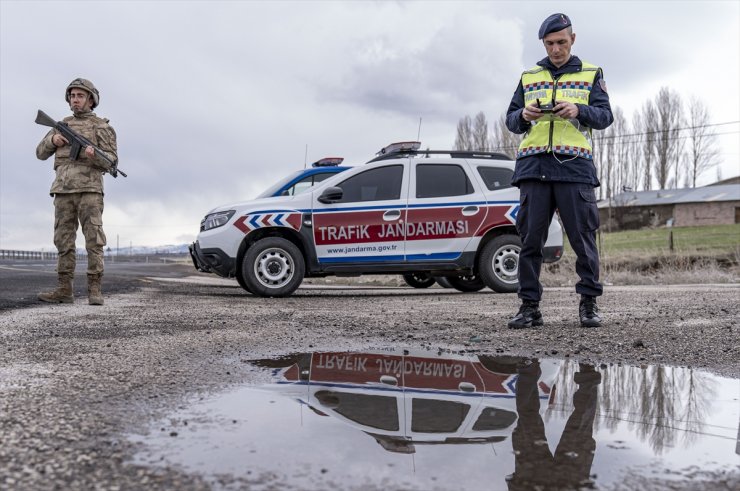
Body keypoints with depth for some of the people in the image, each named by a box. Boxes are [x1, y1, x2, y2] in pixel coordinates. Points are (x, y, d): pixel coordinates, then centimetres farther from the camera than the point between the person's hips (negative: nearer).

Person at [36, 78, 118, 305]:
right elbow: (41, 153, 18)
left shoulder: (101, 126, 6)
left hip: (89, 189, -5)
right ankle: (64, 290, 3)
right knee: (64, 241, 2)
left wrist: (93, 155, -24)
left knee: (94, 240, -9)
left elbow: (111, 160, -3)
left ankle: (94, 290, -8)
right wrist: (53, 140, -3)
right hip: (63, 190, 5)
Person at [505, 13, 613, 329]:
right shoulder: (528, 77, 20)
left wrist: (579, 110, -15)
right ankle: (529, 305, 5)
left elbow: (605, 116, 5)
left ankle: (589, 302, 10)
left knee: (583, 237, -3)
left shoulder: (591, 74, 15)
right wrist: (523, 115, -6)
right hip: (533, 165, 2)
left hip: (575, 165, -1)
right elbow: (511, 121, 17)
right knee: (530, 238, -1)